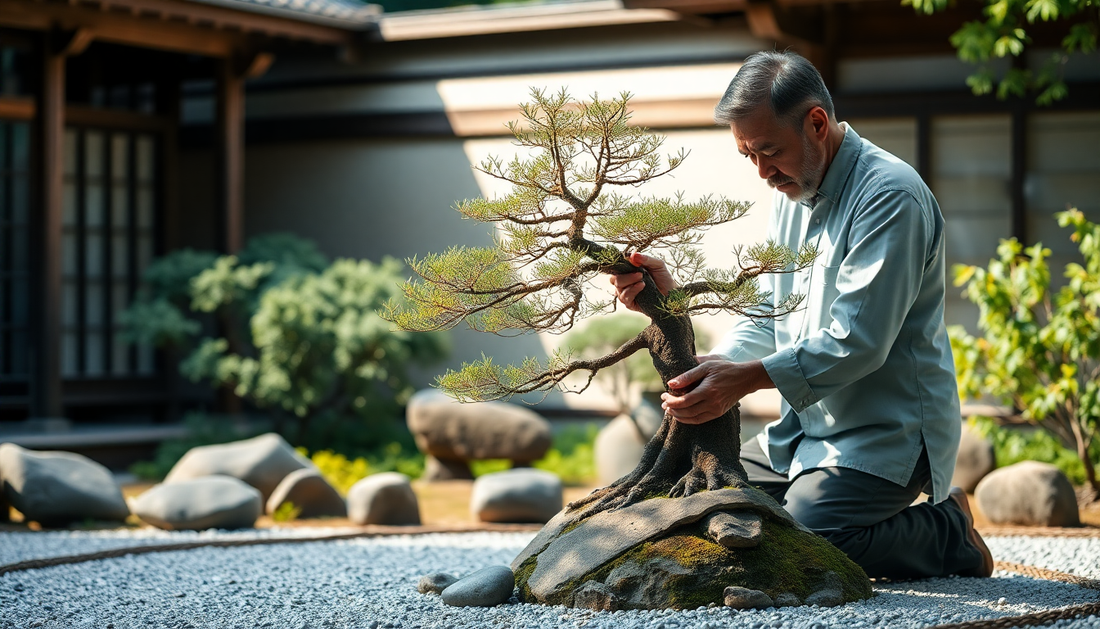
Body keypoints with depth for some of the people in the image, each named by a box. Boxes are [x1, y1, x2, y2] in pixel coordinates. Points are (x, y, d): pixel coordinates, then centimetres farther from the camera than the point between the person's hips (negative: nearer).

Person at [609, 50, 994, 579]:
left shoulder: (890, 194, -18)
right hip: (806, 429, 9)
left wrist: (746, 378, -30)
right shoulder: (792, 193, 12)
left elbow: (857, 342, -25)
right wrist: (715, 365, -10)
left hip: (887, 432, -9)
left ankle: (950, 532, -1)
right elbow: (765, 322, 10)